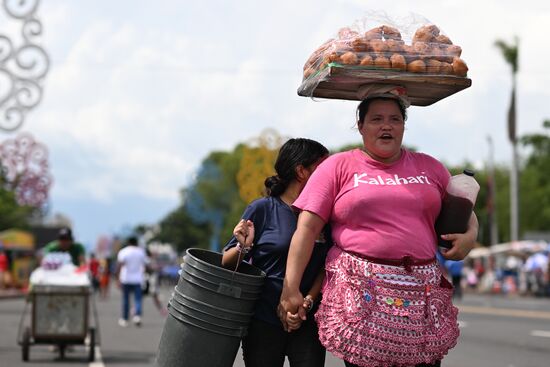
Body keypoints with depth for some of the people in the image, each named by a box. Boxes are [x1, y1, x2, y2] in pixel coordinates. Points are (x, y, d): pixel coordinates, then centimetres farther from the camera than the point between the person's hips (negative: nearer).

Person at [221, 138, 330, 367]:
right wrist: (243, 247, -20)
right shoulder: (262, 209, -3)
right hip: (263, 322, -2)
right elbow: (227, 264, 0)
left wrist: (308, 301, -11)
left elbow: (325, 268, 5)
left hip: (307, 324, 3)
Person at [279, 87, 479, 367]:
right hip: (360, 295, -3)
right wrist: (290, 289, -7)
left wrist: (470, 235, 2)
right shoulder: (339, 167, 6)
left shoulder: (429, 167, 17)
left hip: (422, 295, 3)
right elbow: (306, 229, 0)